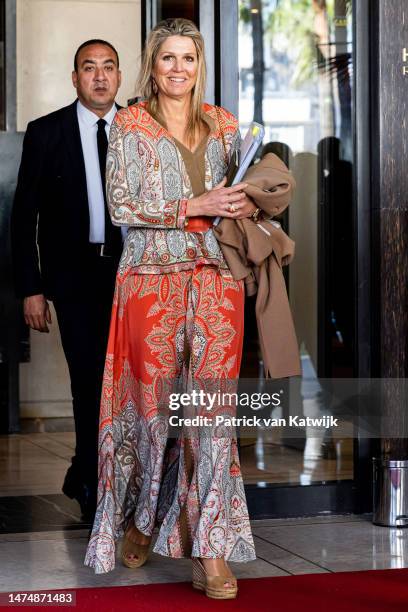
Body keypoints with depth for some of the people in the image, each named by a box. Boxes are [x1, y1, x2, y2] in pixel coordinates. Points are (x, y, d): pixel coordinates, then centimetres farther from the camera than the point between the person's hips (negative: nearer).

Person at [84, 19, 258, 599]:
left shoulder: (223, 124, 13)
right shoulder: (130, 124, 2)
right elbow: (121, 205, -6)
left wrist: (246, 204, 2)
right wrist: (194, 206, -14)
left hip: (215, 278, 3)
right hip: (152, 277, -3)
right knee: (154, 404, 1)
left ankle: (210, 550, 1)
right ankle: (140, 519, 27)